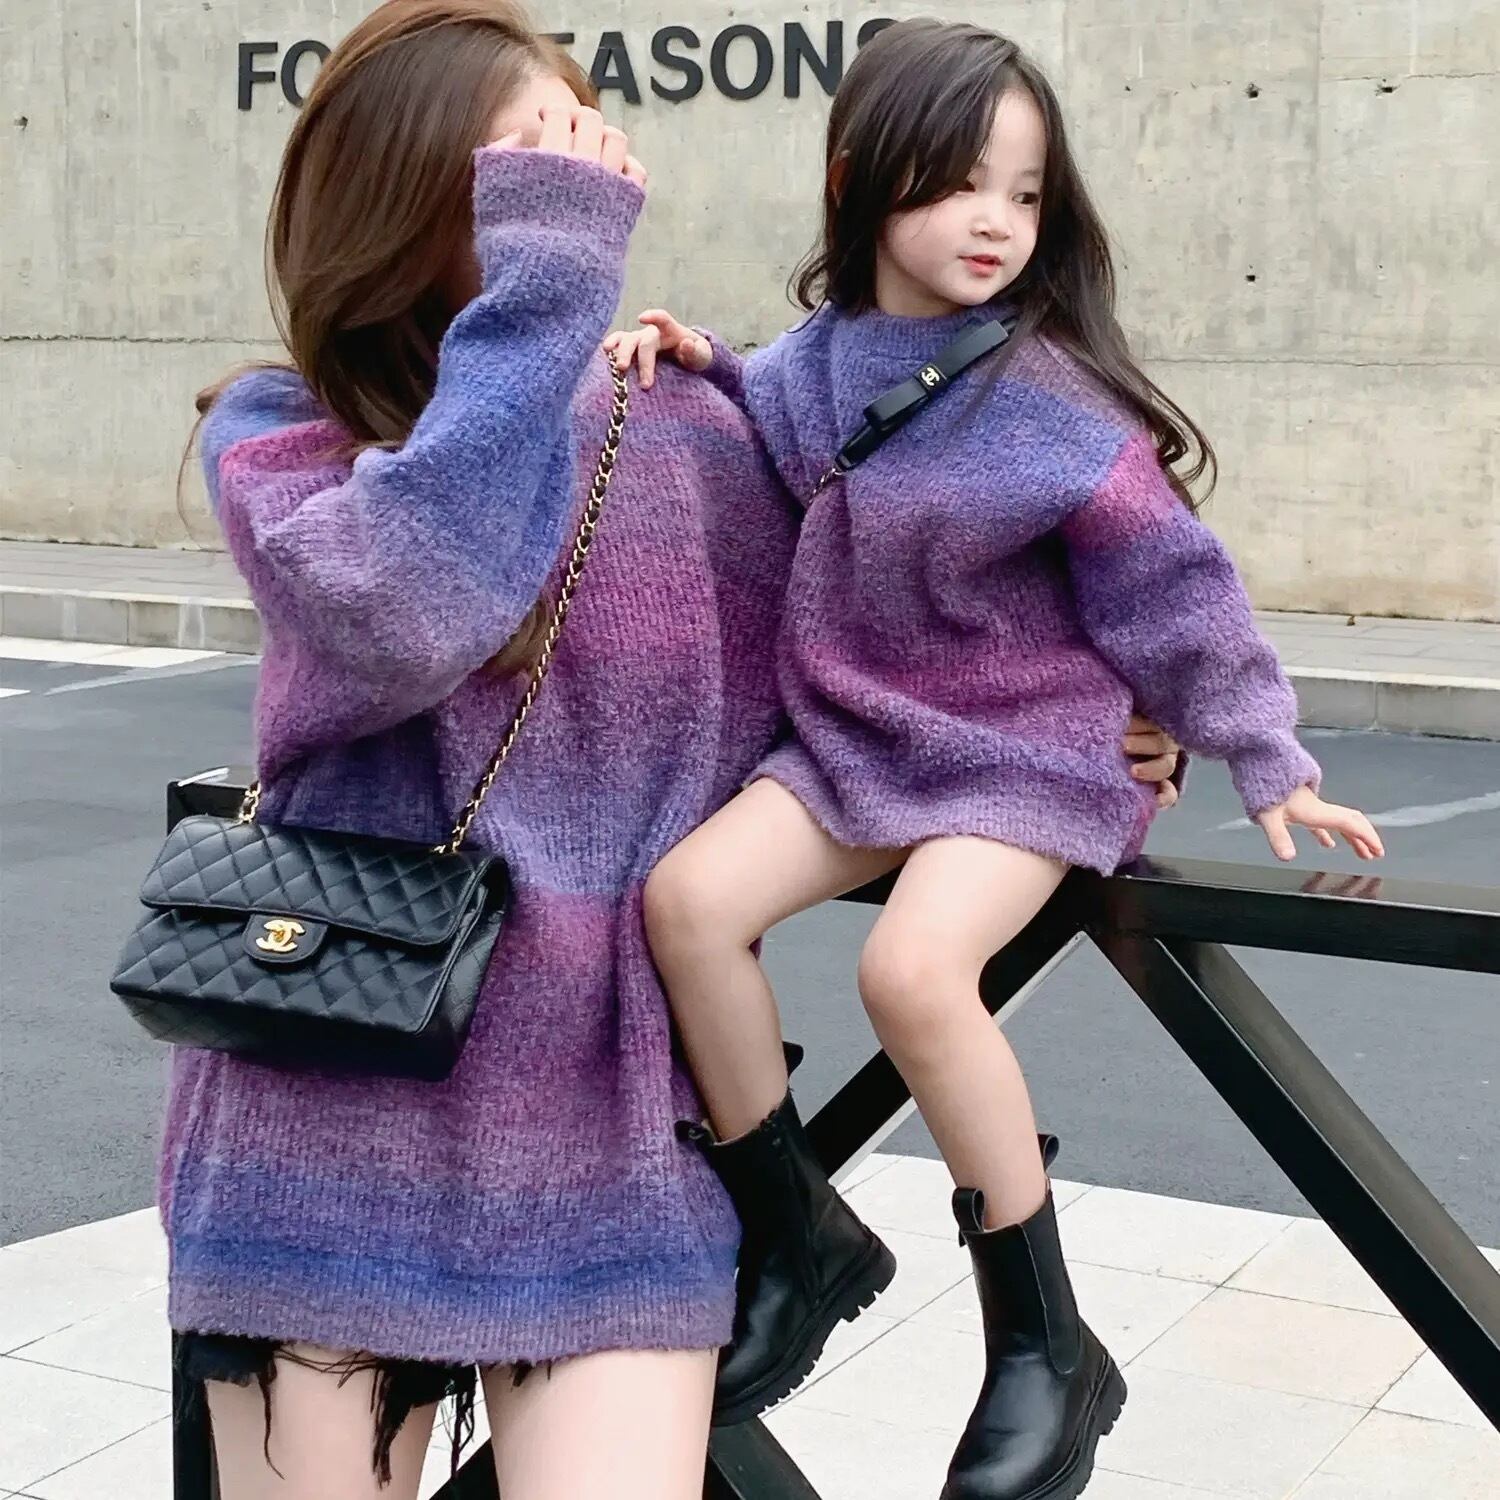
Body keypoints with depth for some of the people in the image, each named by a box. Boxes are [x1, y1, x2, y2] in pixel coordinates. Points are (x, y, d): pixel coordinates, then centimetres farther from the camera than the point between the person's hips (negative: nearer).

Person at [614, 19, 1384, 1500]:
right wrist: (692, 360, 5)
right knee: (687, 894, -17)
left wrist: (1264, 761, -7)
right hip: (857, 739, 6)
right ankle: (797, 1237, 3)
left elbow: (1171, 585, -9)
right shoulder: (822, 355, 2)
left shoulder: (1051, 402, -14)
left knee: (913, 966, -31)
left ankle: (1044, 1351, -13)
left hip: (1027, 753, -6)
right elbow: (753, 421, 25)